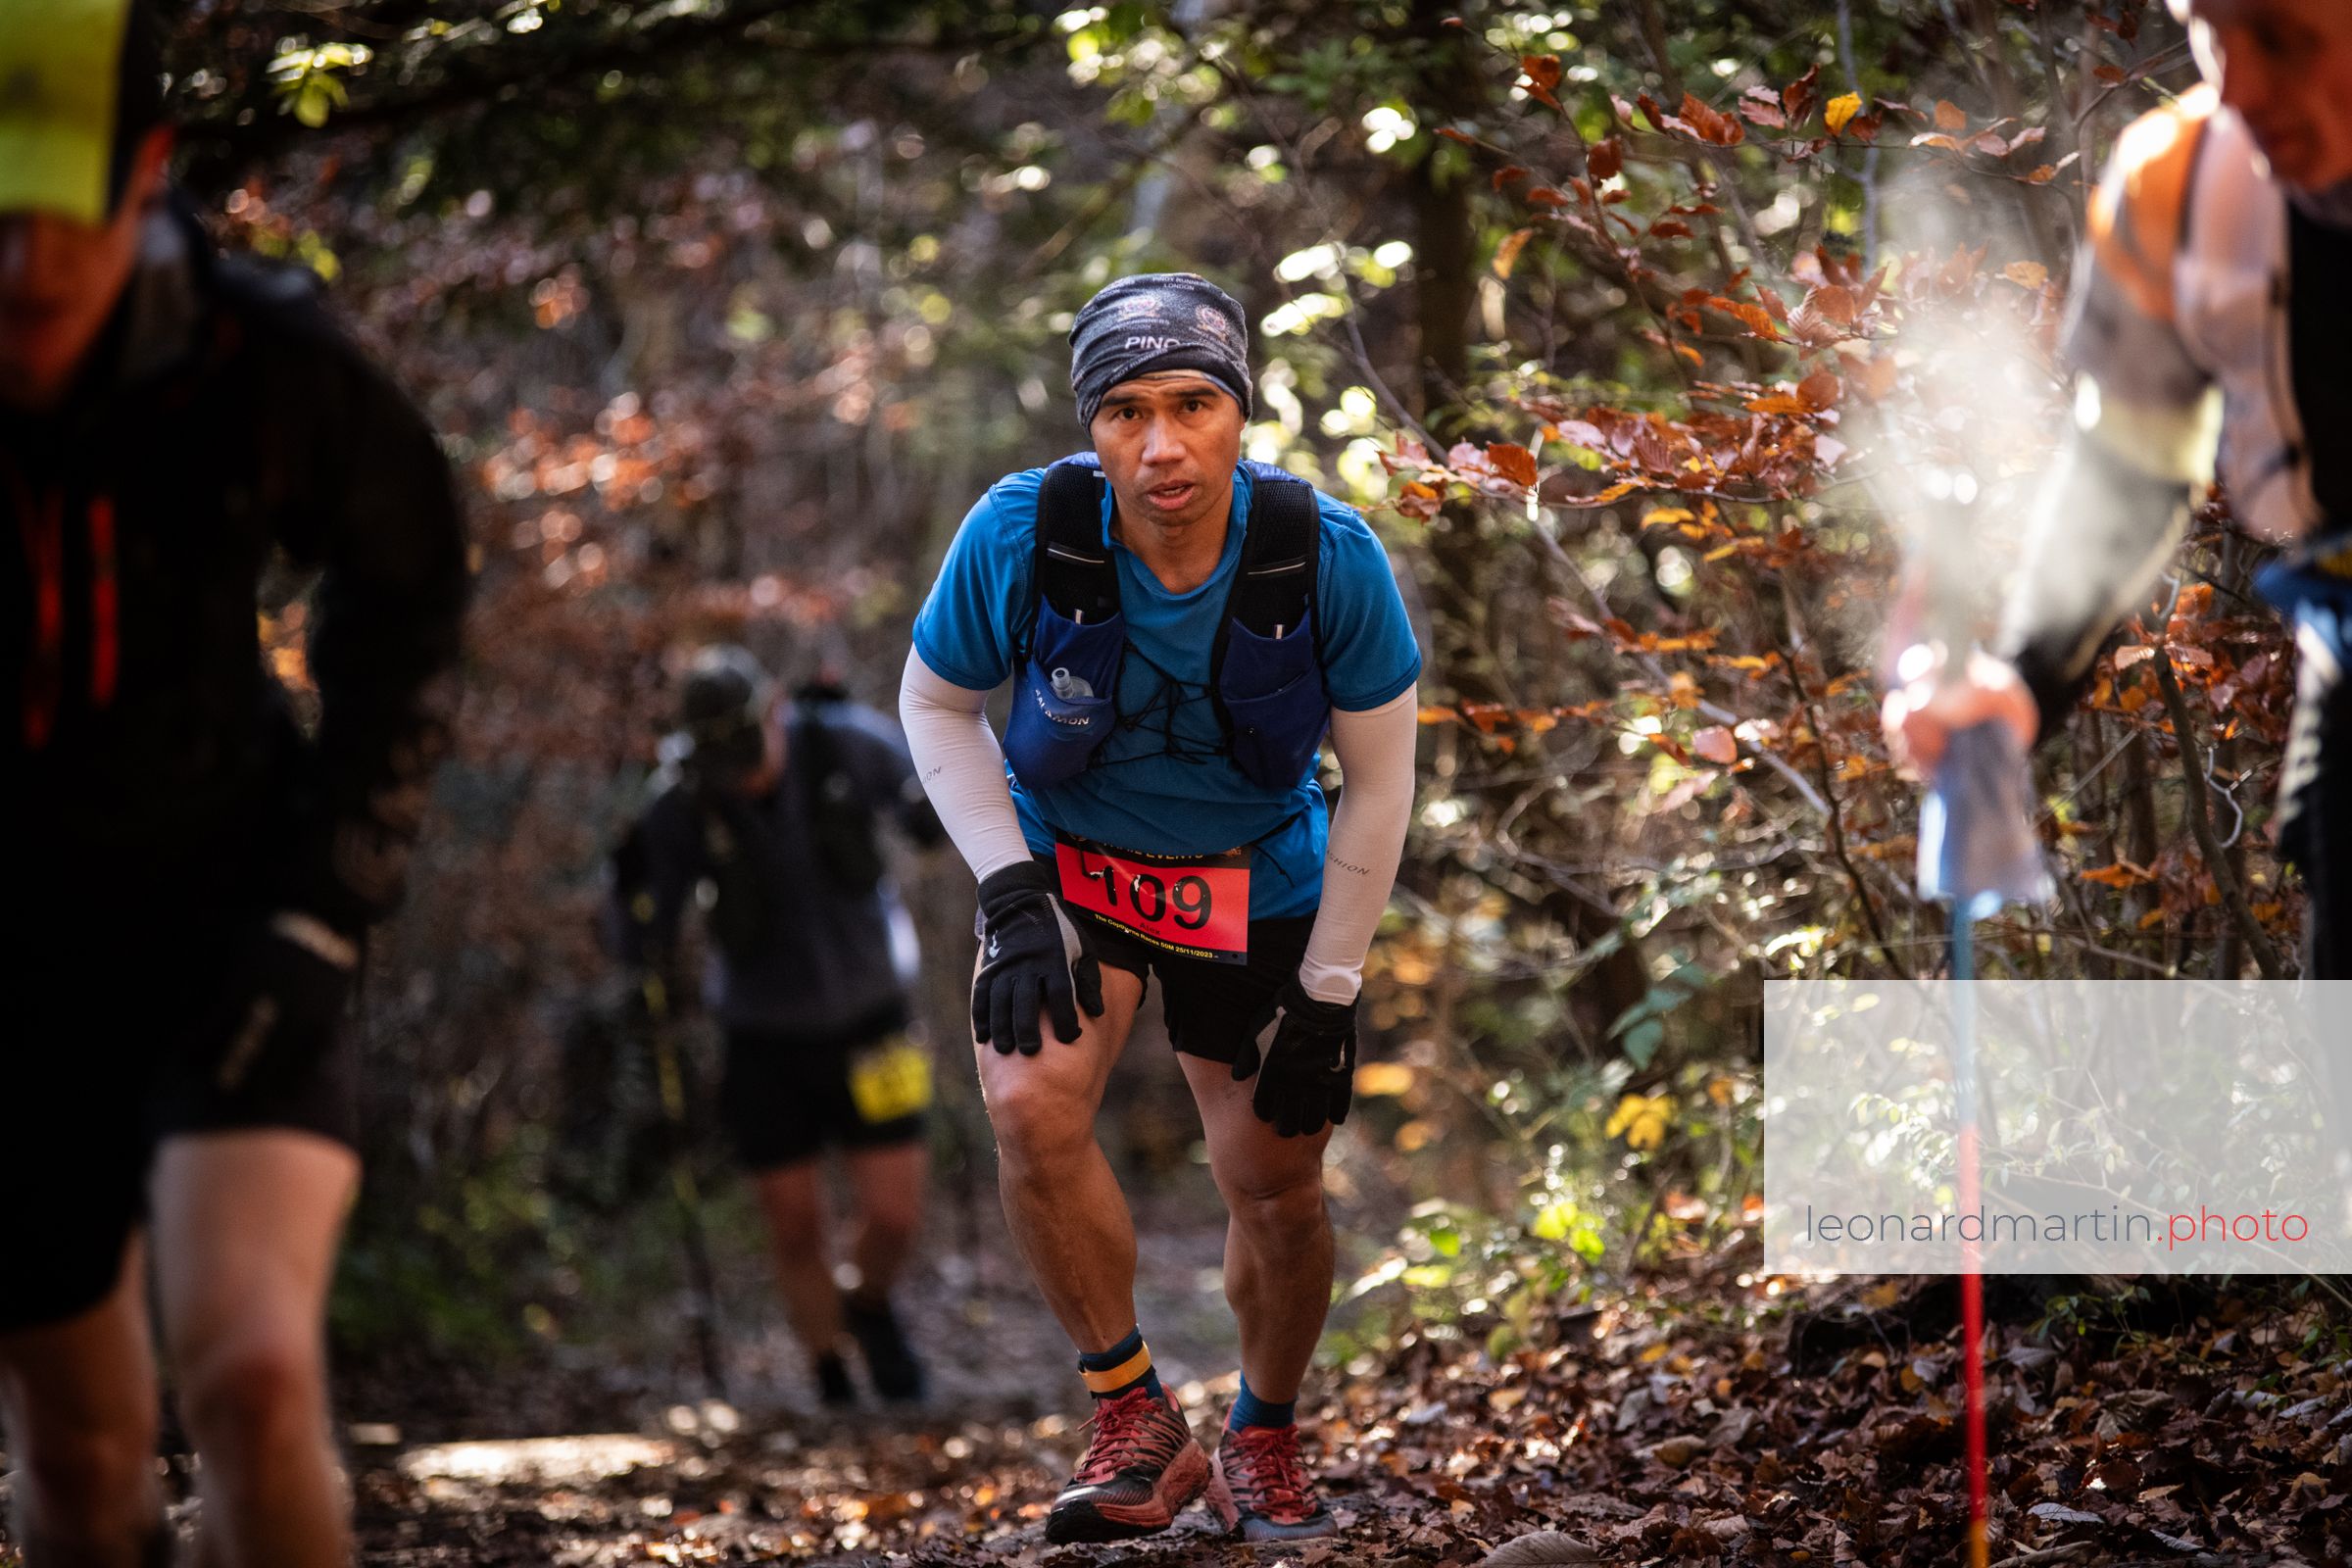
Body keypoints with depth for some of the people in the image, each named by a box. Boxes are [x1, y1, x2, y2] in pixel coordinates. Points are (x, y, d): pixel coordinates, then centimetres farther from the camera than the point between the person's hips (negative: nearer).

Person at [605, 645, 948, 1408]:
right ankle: (834, 1389, 24)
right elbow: (645, 947, -16)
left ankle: (869, 1309, 29)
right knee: (796, 1231, 3)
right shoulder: (679, 808, -19)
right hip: (766, 1036, 0)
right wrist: (634, 888, -35)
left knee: (893, 1216, -5)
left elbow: (931, 816, 0)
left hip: (866, 1020, 0)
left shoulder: (847, 744, -18)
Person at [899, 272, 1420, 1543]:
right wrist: (1011, 893, -14)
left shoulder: (1328, 556, -23)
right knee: (1033, 1104, -25)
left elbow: (1378, 780, -9)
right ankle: (1134, 1423, -8)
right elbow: (934, 702, -5)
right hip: (1070, 863, 0)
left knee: (1275, 1189, 3)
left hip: (1257, 887, 1)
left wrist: (1330, 994, -8)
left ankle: (1264, 1439, 32)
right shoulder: (1022, 533, -24)